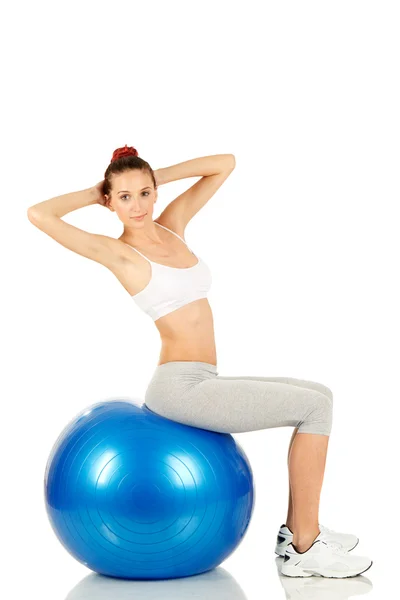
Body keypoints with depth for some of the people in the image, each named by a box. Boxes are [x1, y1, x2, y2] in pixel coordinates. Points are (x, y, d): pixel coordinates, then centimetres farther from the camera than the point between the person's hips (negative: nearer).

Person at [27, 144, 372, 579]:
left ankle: (295, 532, 13)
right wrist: (94, 194, -3)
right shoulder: (117, 252, -7)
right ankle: (306, 550, -5)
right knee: (315, 407, -10)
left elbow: (225, 164, 17)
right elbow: (38, 214, -20)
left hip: (201, 384, 9)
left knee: (318, 396, 14)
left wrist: (155, 177, 10)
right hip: (180, 386, -8)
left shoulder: (172, 224, 12)